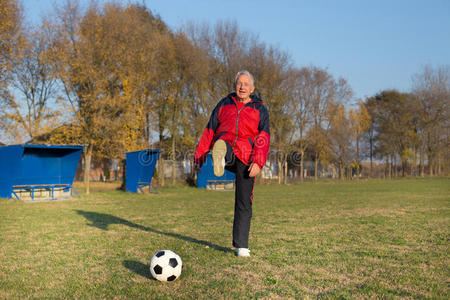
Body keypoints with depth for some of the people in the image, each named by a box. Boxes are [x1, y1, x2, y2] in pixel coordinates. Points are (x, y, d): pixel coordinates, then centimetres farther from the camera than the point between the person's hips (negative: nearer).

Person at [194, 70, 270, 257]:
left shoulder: (259, 110, 14)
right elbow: (209, 131, 18)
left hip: (245, 158, -1)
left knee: (244, 202, -3)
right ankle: (220, 159, -71)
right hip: (225, 146, 2)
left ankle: (241, 246, 5)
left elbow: (263, 138, 1)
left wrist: (258, 162, -15)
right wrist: (199, 157, 10)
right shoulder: (224, 104, 19)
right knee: (222, 144, -36)